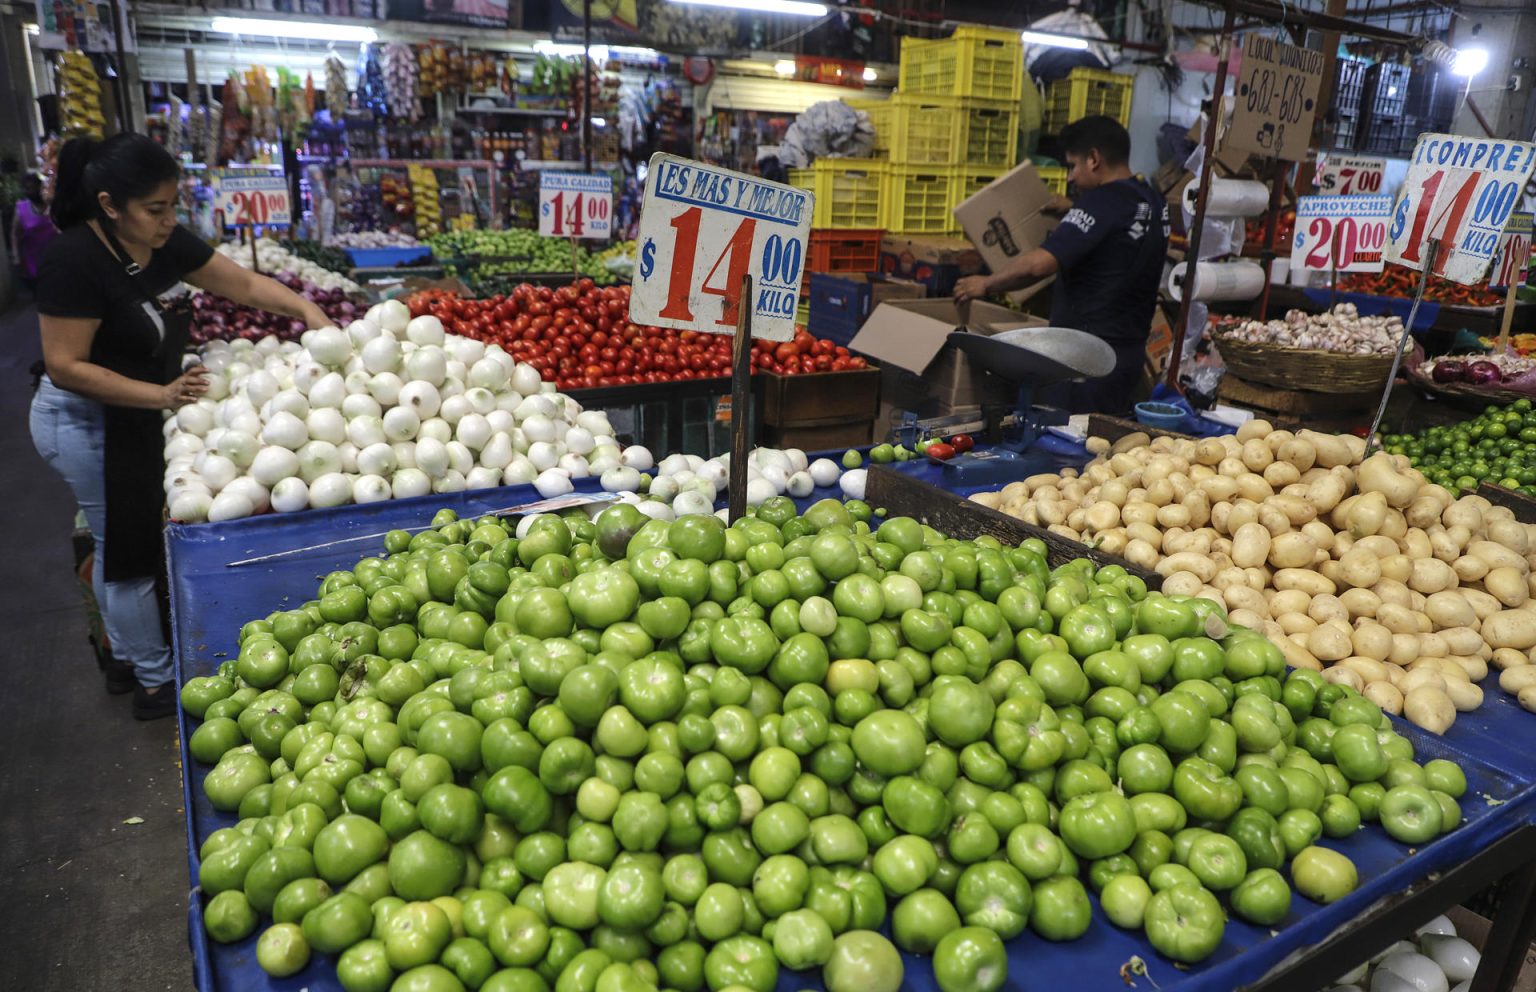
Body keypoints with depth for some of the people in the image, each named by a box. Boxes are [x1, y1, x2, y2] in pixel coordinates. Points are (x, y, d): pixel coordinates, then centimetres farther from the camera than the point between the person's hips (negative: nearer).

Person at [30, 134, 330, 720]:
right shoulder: (75, 260, -25)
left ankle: (126, 659, 38)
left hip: (133, 418, 8)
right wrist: (161, 395, -31)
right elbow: (65, 366, -25)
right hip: (86, 423, -8)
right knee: (128, 548, 3)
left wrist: (307, 310, -10)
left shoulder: (165, 243, -3)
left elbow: (244, 284, 4)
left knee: (119, 542, 20)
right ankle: (155, 682, 18)